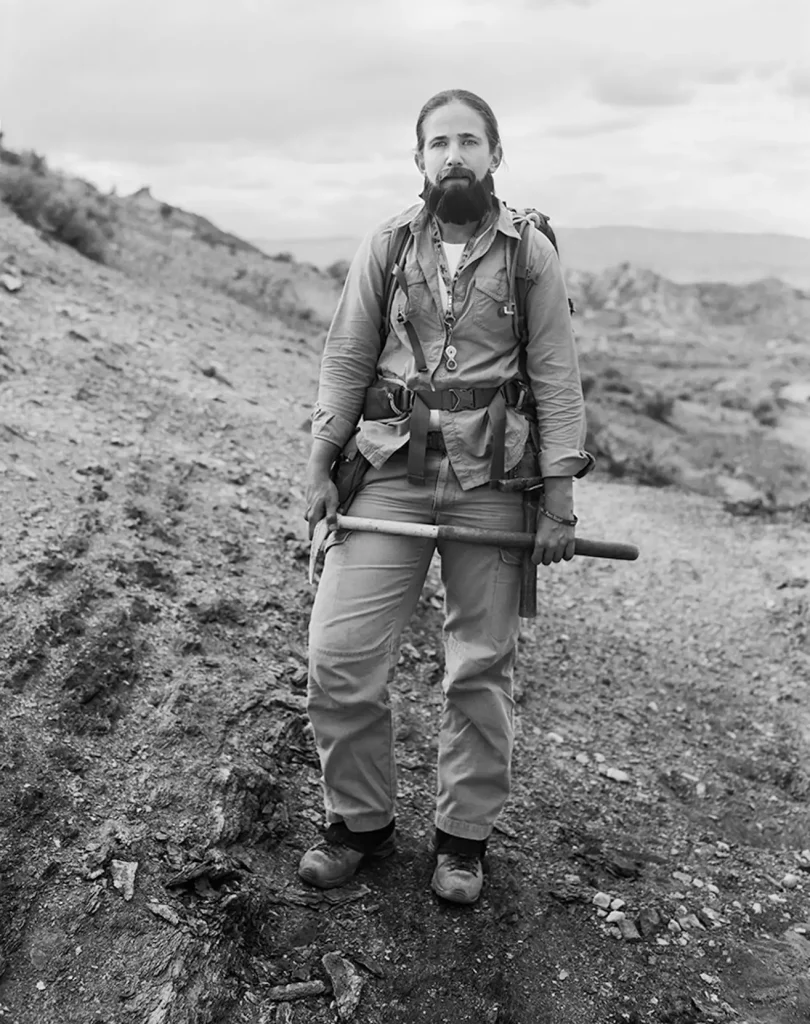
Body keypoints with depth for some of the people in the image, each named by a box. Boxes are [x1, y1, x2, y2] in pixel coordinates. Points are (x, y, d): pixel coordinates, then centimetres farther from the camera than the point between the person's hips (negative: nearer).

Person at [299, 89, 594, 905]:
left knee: (481, 669, 6)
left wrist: (560, 498, -5)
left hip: (491, 481, -1)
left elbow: (556, 377, 1)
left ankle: (463, 837, 25)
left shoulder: (532, 253, 3)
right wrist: (320, 466, 0)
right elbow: (346, 360, 7)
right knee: (339, 653, -3)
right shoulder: (385, 247, 7)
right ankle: (361, 822, 19)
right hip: (390, 474, 2)